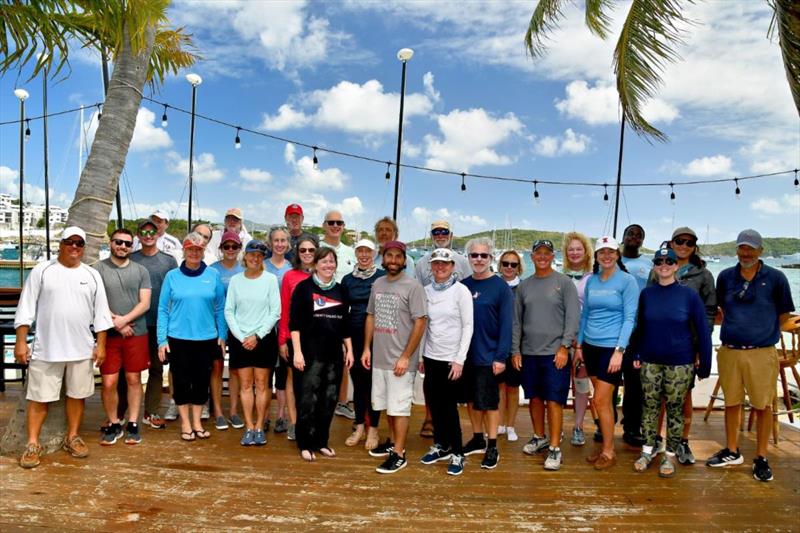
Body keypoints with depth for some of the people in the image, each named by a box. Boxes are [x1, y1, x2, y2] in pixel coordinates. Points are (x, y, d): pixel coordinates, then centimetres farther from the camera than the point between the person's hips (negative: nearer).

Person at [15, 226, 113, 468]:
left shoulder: (92, 275, 5)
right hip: (46, 349, -2)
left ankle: (72, 437, 25)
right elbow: (26, 308, -2)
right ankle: (33, 444, 14)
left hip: (82, 349, 2)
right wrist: (21, 341, -7)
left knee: (77, 394, 11)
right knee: (39, 397, 5)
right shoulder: (42, 271, -1)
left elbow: (100, 313, 6)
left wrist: (101, 344, 1)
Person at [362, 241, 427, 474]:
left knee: (399, 407, -1)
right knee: (387, 404, 17)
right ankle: (393, 441, 35)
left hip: (400, 359, -6)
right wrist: (367, 348, 9)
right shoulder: (377, 284, 9)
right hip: (379, 357, 6)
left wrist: (406, 357, -16)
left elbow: (420, 323, -13)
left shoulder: (412, 286, -11)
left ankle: (398, 455, 9)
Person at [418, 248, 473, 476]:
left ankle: (457, 454, 15)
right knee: (434, 404, 11)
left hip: (451, 359, -4)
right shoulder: (427, 291, 6)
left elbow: (468, 327, -9)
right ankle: (441, 446, 29)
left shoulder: (461, 291, -7)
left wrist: (460, 359, -13)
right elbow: (423, 325, 11)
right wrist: (421, 355, 10)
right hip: (431, 357, 5)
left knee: (449, 406, 0)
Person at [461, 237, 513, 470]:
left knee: (488, 402, 2)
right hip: (465, 354, 5)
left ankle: (492, 447, 13)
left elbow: (506, 324, -10)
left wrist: (501, 357, -15)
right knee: (471, 399, 14)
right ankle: (477, 439, 29)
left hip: (488, 356, -5)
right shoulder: (463, 285, 5)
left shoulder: (501, 287, -7)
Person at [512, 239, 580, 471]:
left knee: (554, 400, -3)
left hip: (555, 352, -4)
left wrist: (564, 347, -12)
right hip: (528, 353, 4)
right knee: (534, 397, 13)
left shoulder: (564, 283, -1)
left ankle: (555, 448, 5)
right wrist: (515, 351, 5)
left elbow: (573, 317, -6)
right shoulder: (524, 286, 9)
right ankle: (539, 437, 30)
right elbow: (517, 321, 10)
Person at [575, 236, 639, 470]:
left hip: (612, 347, -5)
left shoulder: (627, 280, -7)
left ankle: (608, 451, 12)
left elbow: (629, 318, -10)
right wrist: (579, 345, 13)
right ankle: (605, 444, 25)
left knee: (601, 401, -4)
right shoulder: (591, 281, 8)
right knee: (604, 400, 13)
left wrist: (619, 350, -16)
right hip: (591, 346, 5)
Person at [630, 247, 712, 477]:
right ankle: (648, 450, 23)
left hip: (680, 363, -2)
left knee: (675, 409, 7)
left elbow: (702, 330, -3)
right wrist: (636, 355, 6)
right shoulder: (646, 294, 2)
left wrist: (705, 363, -4)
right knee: (650, 406, 9)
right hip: (650, 361, 2)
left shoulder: (689, 295, -6)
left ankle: (670, 455, 20)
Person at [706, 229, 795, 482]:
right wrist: (736, 326, 9)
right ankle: (732, 452, 27)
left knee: (762, 406, 5)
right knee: (731, 403, 13)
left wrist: (763, 330, 4)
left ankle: (761, 458, 18)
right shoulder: (725, 276, 5)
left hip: (762, 353, -3)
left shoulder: (775, 278, -3)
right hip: (729, 351, 3)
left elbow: (784, 314, 6)